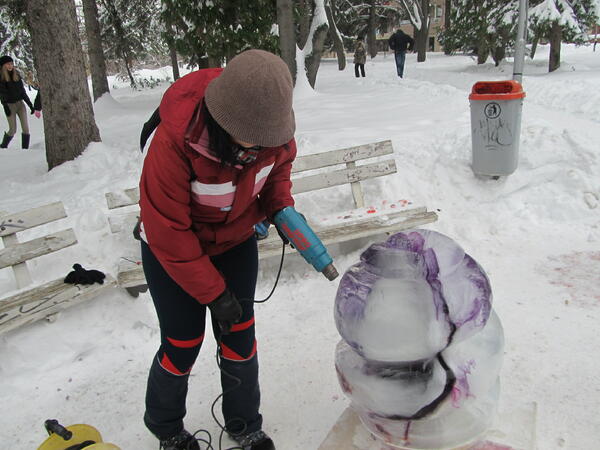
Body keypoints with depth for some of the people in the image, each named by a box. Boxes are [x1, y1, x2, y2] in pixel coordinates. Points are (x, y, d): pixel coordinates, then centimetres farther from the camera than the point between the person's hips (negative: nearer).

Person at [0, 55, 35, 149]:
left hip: (20, 103, 4)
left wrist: (30, 104, 9)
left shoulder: (16, 75, 8)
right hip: (10, 105, -4)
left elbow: (22, 91, 12)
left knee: (26, 128, -6)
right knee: (13, 130, -2)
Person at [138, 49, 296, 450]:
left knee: (239, 335, 7)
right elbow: (167, 231, -27)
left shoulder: (272, 123, -21)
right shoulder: (176, 141, -36)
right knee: (183, 343, 4)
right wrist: (213, 293, -21)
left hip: (236, 241, 4)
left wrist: (280, 205, -16)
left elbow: (280, 162, 4)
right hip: (173, 249, -3)